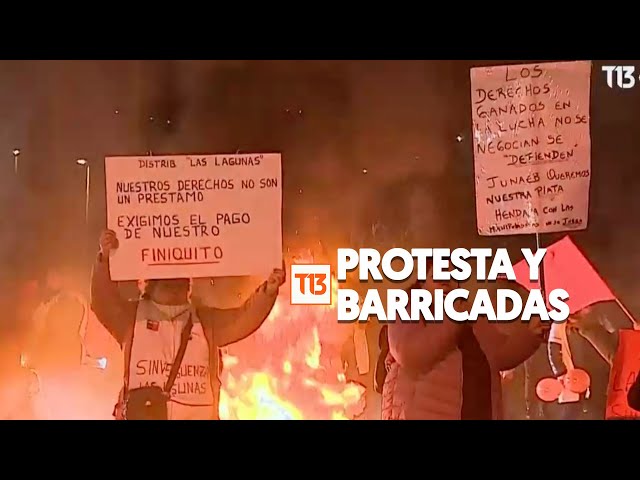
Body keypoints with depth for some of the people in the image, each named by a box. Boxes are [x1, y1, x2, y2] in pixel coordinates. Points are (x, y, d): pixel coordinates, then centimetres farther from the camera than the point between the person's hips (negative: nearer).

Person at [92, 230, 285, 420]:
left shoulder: (205, 321, 11)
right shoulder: (131, 317, 4)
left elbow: (244, 318, -1)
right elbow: (103, 302, -12)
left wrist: (268, 291, -20)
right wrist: (104, 258, -29)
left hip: (198, 415, 2)